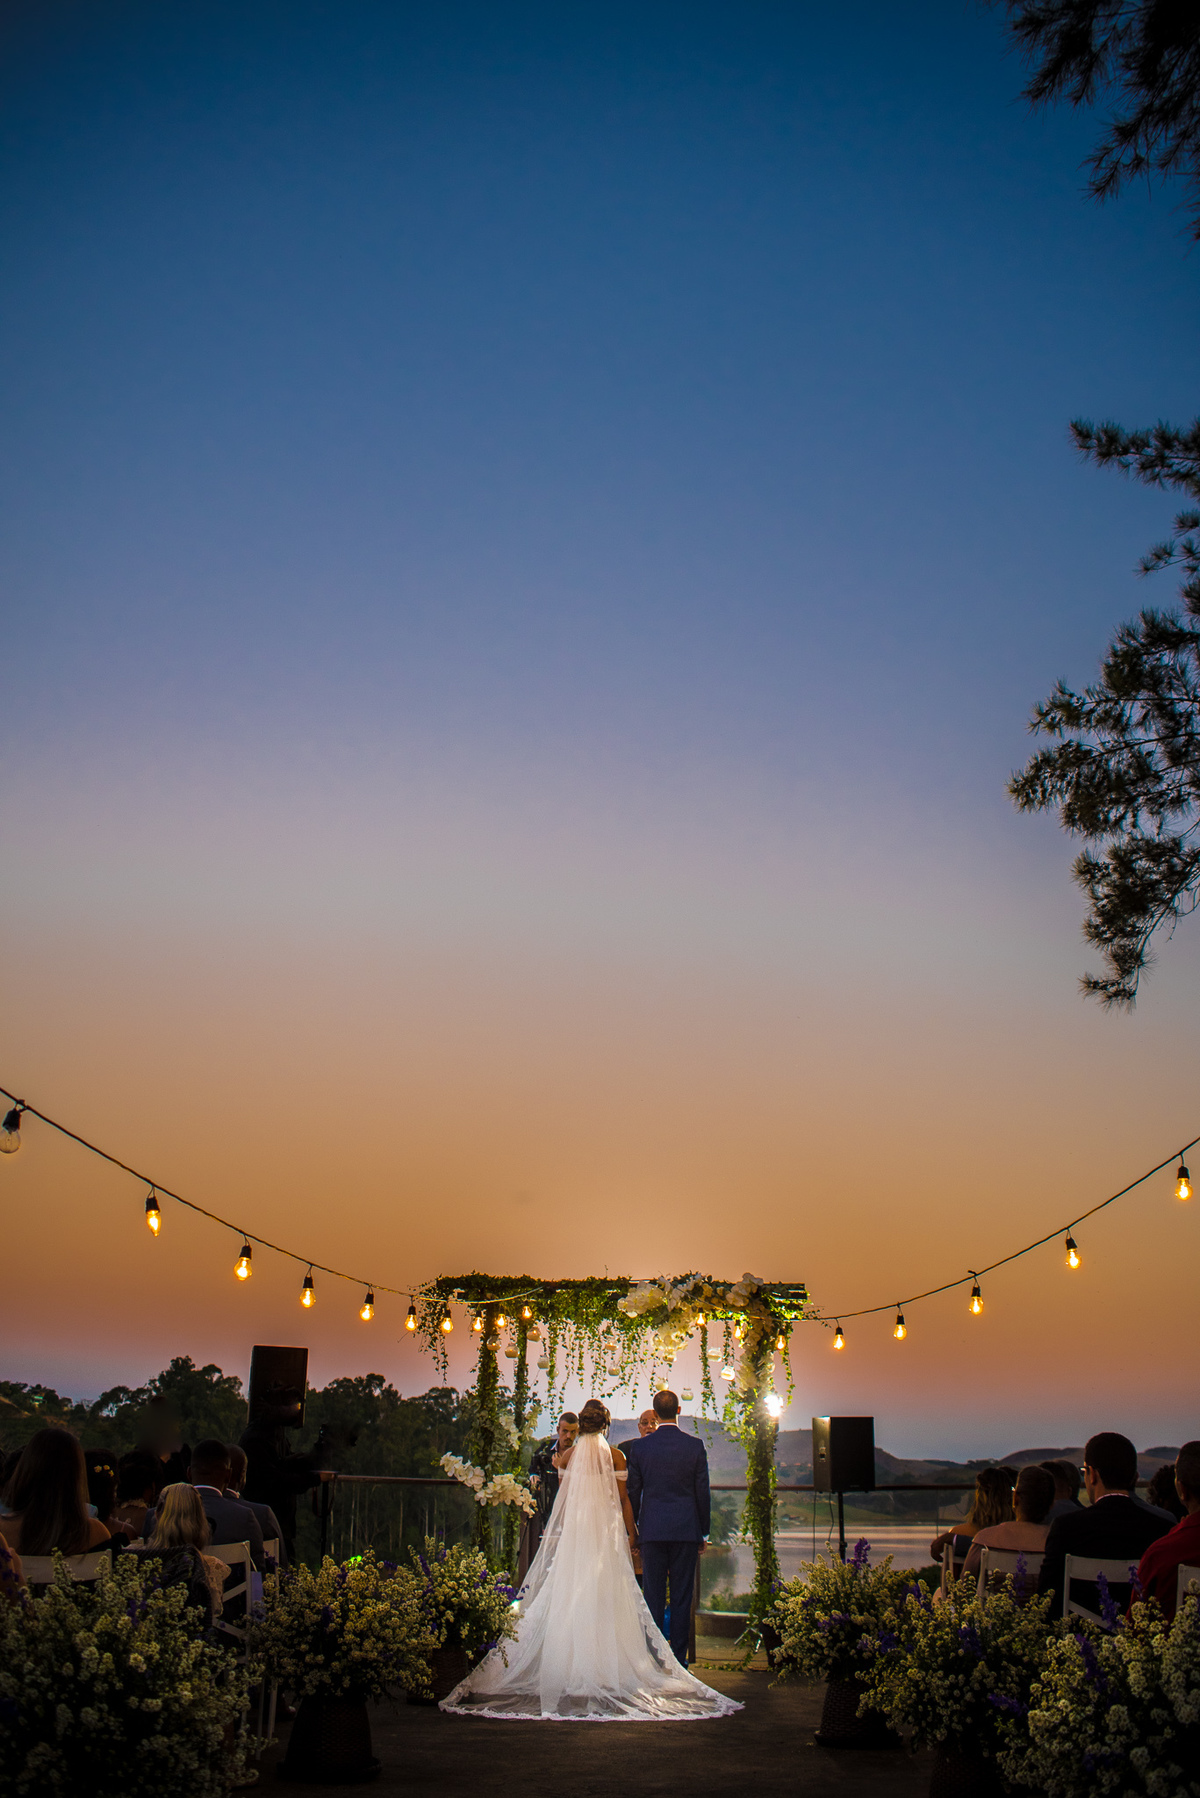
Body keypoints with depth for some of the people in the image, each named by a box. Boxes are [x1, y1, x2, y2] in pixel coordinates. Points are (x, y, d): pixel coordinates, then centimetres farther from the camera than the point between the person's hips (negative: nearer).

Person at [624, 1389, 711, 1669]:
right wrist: (703, 1531, 10)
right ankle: (679, 1655, 7)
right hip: (686, 1530, 0)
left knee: (653, 1595, 6)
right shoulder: (695, 1446, -4)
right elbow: (702, 1492, 0)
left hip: (652, 1530, 0)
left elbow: (634, 1491, 4)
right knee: (682, 1595, 5)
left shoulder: (639, 1447, -2)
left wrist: (633, 1528, 15)